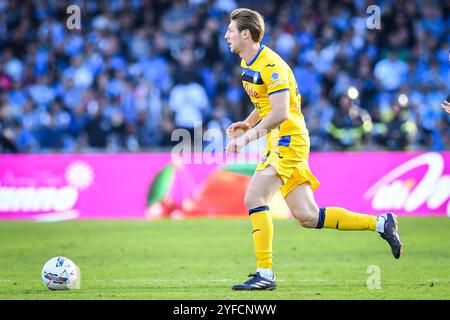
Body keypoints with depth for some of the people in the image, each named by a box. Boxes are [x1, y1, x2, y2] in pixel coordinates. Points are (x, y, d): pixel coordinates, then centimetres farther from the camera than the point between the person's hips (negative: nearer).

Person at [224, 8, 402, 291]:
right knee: (307, 217, 4)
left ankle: (265, 274, -14)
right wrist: (247, 123, 11)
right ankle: (380, 223, 12)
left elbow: (280, 113, -25)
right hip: (280, 143, 9)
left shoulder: (270, 65, -17)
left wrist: (247, 137, -24)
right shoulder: (248, 64, 14)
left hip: (288, 140, -9)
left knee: (254, 198, -17)